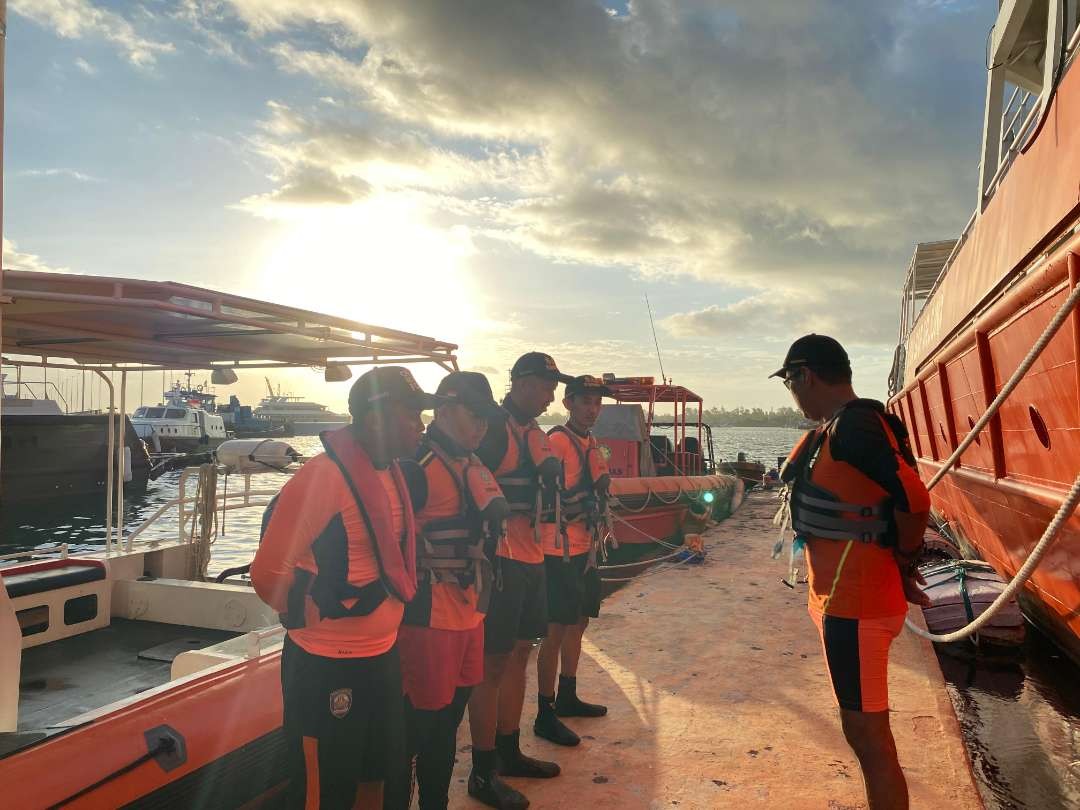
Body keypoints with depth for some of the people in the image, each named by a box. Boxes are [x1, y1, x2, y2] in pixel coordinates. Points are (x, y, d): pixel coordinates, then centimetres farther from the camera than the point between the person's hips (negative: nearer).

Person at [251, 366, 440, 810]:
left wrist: (387, 617, 9)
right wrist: (317, 616, -5)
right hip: (327, 665, -7)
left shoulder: (390, 472, 3)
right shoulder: (322, 477, -22)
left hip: (383, 655, 8)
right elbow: (268, 573, -18)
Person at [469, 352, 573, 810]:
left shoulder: (536, 434, 15)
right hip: (500, 560, -9)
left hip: (531, 558, 9)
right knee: (493, 664, 0)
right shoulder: (493, 430, -14)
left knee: (519, 654, 18)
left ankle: (509, 753, 34)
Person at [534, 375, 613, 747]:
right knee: (557, 631, -2)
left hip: (586, 549, 9)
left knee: (578, 623, 18)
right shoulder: (556, 441, -16)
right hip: (561, 552, -9)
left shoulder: (591, 443, 13)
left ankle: (567, 698, 34)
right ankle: (545, 715, 10)